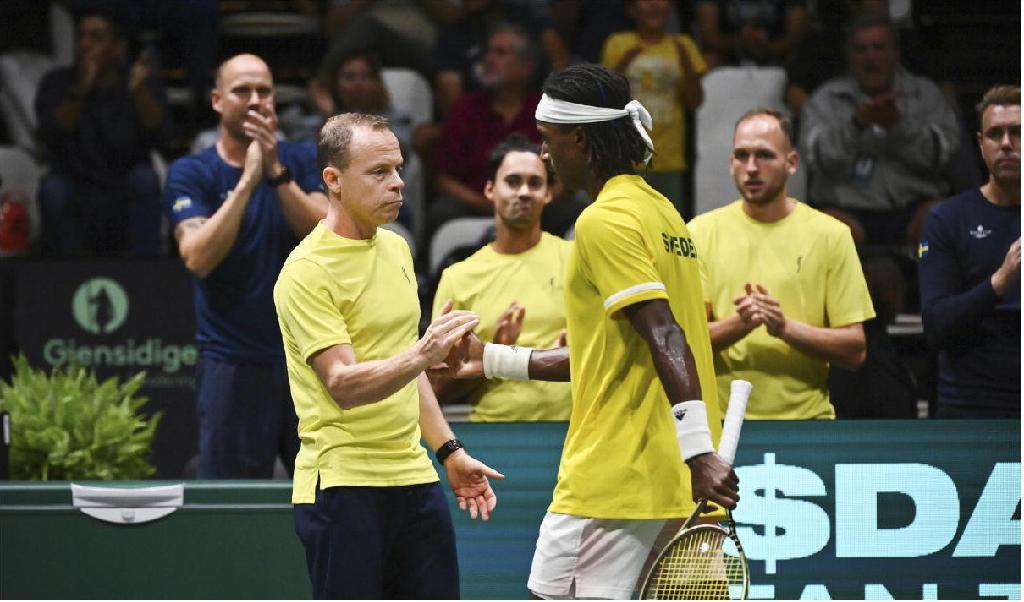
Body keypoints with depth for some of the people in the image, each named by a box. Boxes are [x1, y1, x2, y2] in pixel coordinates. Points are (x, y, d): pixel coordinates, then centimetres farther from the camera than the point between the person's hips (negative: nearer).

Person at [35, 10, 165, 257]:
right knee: (53, 187, -31)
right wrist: (80, 90, -31)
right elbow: (51, 136, -18)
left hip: (128, 198, 0)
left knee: (144, 177, -30)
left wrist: (139, 90, -35)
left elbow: (155, 136, -18)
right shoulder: (57, 83, -1)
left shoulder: (144, 82, 0)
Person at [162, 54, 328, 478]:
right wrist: (248, 179, -19)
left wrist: (276, 170, -17)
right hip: (233, 364, -3)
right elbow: (198, 258, -15)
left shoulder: (301, 161, 8)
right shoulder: (190, 173, 0)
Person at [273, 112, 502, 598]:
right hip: (342, 483, -8)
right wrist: (420, 354, -36)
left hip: (413, 478, 8)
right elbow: (344, 384, -22)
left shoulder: (395, 249, 13)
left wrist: (449, 451, 20)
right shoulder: (307, 272, -12)